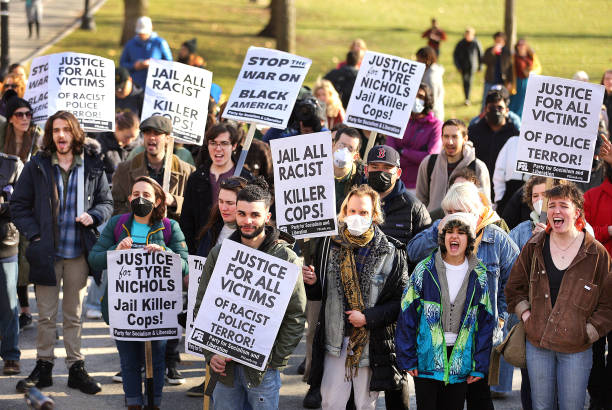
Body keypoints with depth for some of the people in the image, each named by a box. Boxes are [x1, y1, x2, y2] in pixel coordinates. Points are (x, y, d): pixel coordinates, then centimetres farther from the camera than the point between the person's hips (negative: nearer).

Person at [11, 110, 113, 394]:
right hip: (46, 251, -1)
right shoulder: (37, 166, 1)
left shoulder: (92, 166, 3)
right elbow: (18, 205, 6)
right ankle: (43, 367, 12)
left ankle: (76, 368, 14)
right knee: (46, 315, 4)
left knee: (74, 315, 9)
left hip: (78, 253, 1)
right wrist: (34, 234, -5)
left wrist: (93, 216, -9)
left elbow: (107, 202, 12)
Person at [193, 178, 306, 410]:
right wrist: (211, 353, -3)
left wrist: (275, 360, -9)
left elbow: (296, 317, -4)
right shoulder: (219, 254, 5)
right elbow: (201, 308, 8)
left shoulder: (286, 258, -4)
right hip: (223, 363, 3)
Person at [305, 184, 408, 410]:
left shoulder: (391, 253, -6)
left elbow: (400, 301, -6)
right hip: (335, 341, 2)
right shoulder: (331, 246, 3)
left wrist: (368, 318, -16)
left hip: (372, 345, -2)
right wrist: (312, 282, -9)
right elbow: (319, 294, 13)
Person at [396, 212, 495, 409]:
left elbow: (486, 322, 6)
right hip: (427, 359, -2)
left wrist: (480, 366, 2)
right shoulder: (425, 269, -3)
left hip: (461, 361, 2)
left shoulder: (479, 275, 3)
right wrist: (407, 359, -5)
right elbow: (407, 315, -1)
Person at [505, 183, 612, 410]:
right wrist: (525, 314, 4)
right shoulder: (534, 247, 3)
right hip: (537, 344, 3)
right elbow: (515, 286, 16)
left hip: (576, 349, -3)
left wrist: (588, 331, -6)